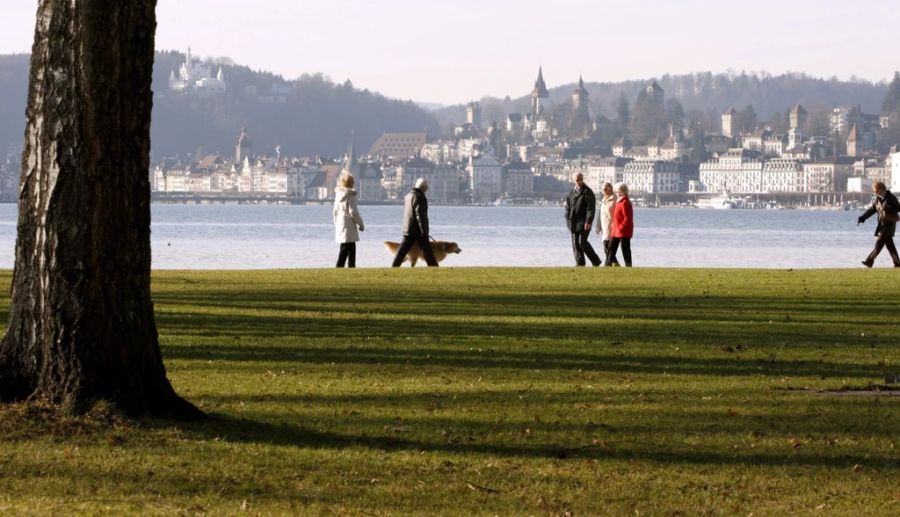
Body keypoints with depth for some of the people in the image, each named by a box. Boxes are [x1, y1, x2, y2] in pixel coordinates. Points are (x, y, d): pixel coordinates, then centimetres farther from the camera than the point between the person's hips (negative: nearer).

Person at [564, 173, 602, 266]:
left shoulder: (587, 192, -7)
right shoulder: (572, 192, 14)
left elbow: (590, 208, -13)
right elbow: (568, 206, 19)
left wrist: (588, 221, -19)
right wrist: (568, 218, 9)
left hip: (583, 222, -7)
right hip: (574, 222, 7)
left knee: (582, 242, -12)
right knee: (575, 243, 4)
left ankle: (596, 261, -1)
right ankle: (579, 262, 8)